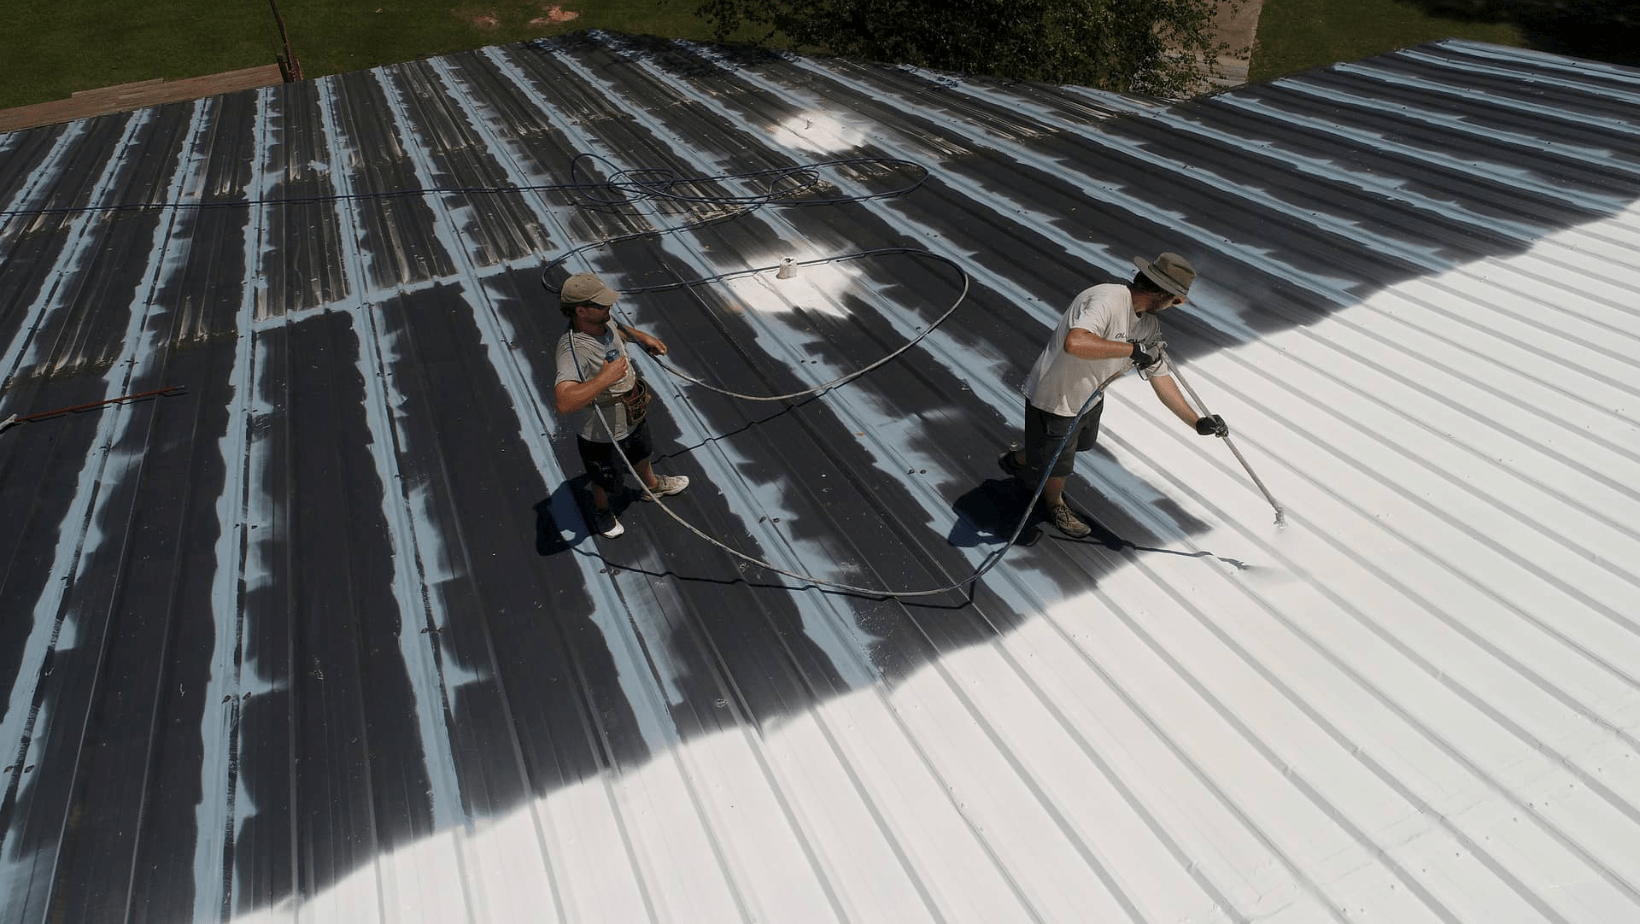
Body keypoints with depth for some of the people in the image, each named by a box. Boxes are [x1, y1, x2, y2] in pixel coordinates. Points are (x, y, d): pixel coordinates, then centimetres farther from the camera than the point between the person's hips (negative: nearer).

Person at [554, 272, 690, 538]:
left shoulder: (603, 322, -15)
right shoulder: (573, 349, -42)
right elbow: (563, 402, -55)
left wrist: (642, 337, 4)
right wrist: (604, 378, -52)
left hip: (633, 416, 7)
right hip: (603, 434, -7)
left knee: (641, 455, 36)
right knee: (605, 481, 24)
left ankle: (653, 486, 67)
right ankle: (602, 511, 56)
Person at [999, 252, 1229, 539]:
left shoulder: (1150, 325, -3)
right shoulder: (1107, 300, -32)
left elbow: (1160, 377, 2)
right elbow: (1074, 343, -49)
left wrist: (1197, 423, -3)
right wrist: (1132, 349, -40)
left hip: (1091, 396, 9)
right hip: (1055, 398, -9)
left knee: (1081, 444, 30)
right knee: (1059, 464, 12)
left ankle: (1017, 459, 55)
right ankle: (1055, 506, 46)